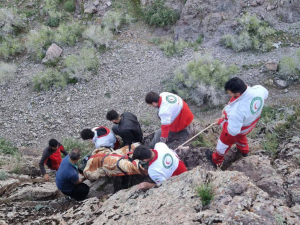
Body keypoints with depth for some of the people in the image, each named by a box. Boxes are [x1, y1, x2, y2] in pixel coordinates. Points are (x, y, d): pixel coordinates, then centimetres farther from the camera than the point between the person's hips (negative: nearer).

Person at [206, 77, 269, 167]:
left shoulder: (237, 111, -49)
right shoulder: (259, 89, -30)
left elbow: (232, 130, -36)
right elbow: (265, 94, -4)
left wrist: (221, 121, -20)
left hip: (234, 129, -5)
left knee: (224, 143, 27)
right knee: (240, 136, 39)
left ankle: (216, 160, 56)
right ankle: (244, 151, 68)